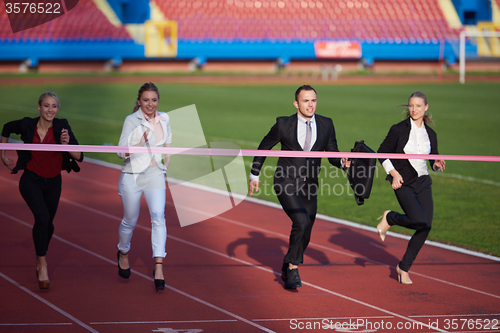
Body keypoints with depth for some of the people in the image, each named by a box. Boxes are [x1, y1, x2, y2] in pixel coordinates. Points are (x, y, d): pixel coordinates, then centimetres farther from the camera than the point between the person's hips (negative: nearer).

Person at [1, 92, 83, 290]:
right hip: (31, 181, -2)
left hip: (53, 183, 2)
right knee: (42, 217, -25)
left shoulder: (61, 126, -14)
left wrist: (67, 144, -37)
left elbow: (79, 157, -19)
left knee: (48, 224, 17)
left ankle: (39, 258, 46)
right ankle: (43, 266, -16)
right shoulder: (27, 125, -13)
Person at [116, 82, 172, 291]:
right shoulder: (131, 120, -10)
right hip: (132, 176, -2)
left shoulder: (163, 119, 4)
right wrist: (141, 145, -32)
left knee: (158, 217, -16)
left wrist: (166, 165, 20)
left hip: (155, 174, 3)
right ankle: (123, 253, 40)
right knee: (130, 221, 10)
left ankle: (159, 266, -21)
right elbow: (121, 152, -17)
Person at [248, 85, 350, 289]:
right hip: (286, 183, -4)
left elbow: (332, 155, 5)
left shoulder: (326, 125, 0)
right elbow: (264, 147, 6)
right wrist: (254, 175, 7)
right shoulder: (284, 124, -8)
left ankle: (287, 269, 33)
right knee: (302, 222, -25)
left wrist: (342, 162, -18)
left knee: (304, 236, 9)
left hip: (309, 187, 4)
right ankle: (293, 268, -10)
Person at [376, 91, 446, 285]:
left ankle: (404, 267, 12)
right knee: (420, 221, -23)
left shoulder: (430, 134, 8)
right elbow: (382, 153, 2)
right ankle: (390, 218, 9)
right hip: (403, 184, -5)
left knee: (426, 227, -5)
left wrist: (437, 165, -6)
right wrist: (394, 173, -10)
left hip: (423, 183, 5)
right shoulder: (399, 130, -5)